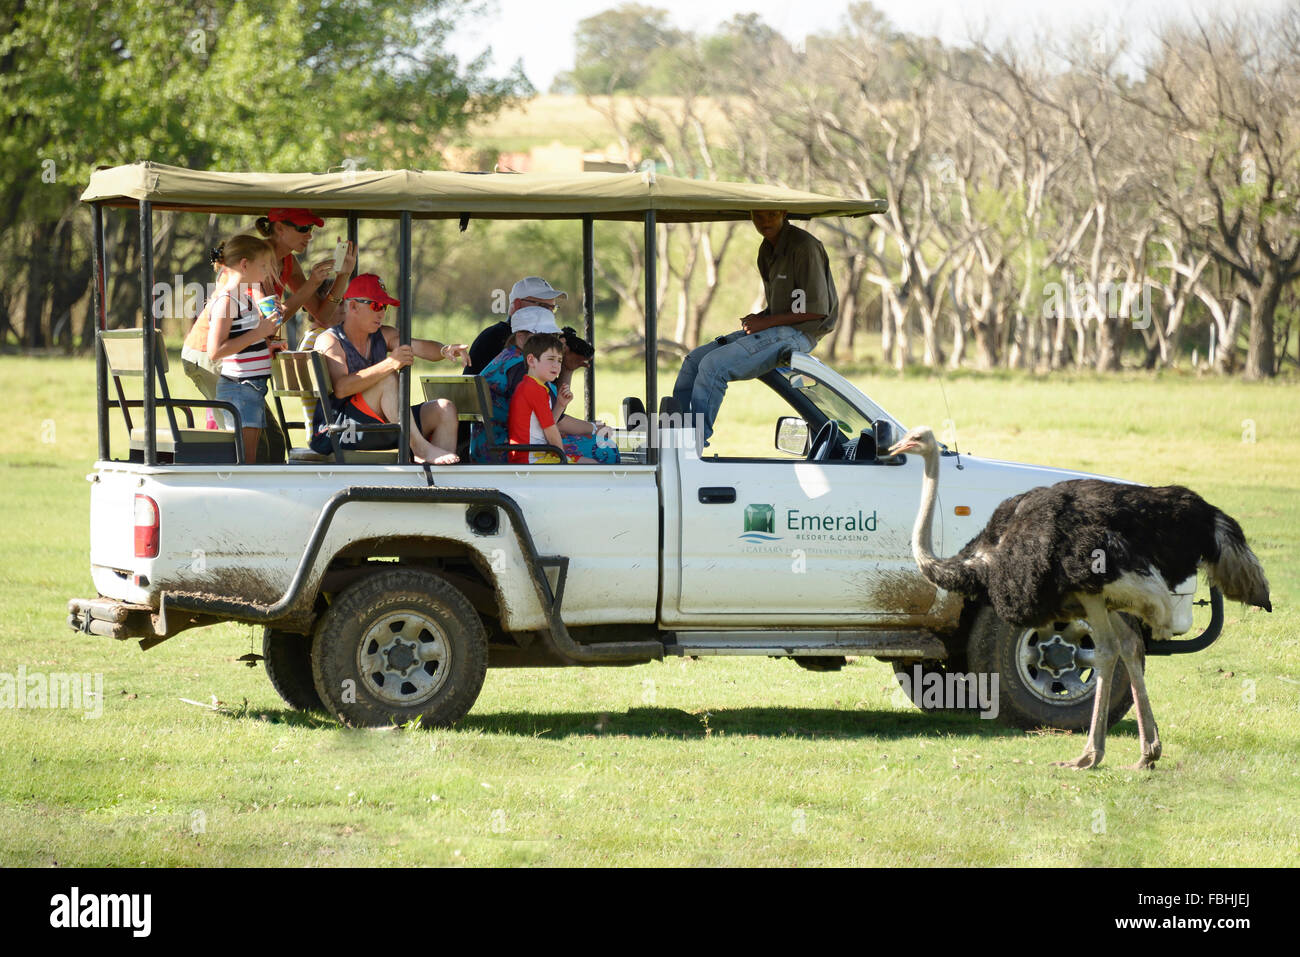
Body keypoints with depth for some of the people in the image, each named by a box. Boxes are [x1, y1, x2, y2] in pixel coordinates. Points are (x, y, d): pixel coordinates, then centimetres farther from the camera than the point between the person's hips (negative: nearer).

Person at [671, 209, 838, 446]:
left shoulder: (804, 246, -15)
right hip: (772, 330, 10)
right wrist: (758, 318, 2)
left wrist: (767, 322, -16)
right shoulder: (766, 250, 14)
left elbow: (818, 309, -17)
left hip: (796, 334, -10)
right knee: (695, 359, 5)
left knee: (713, 365, -22)